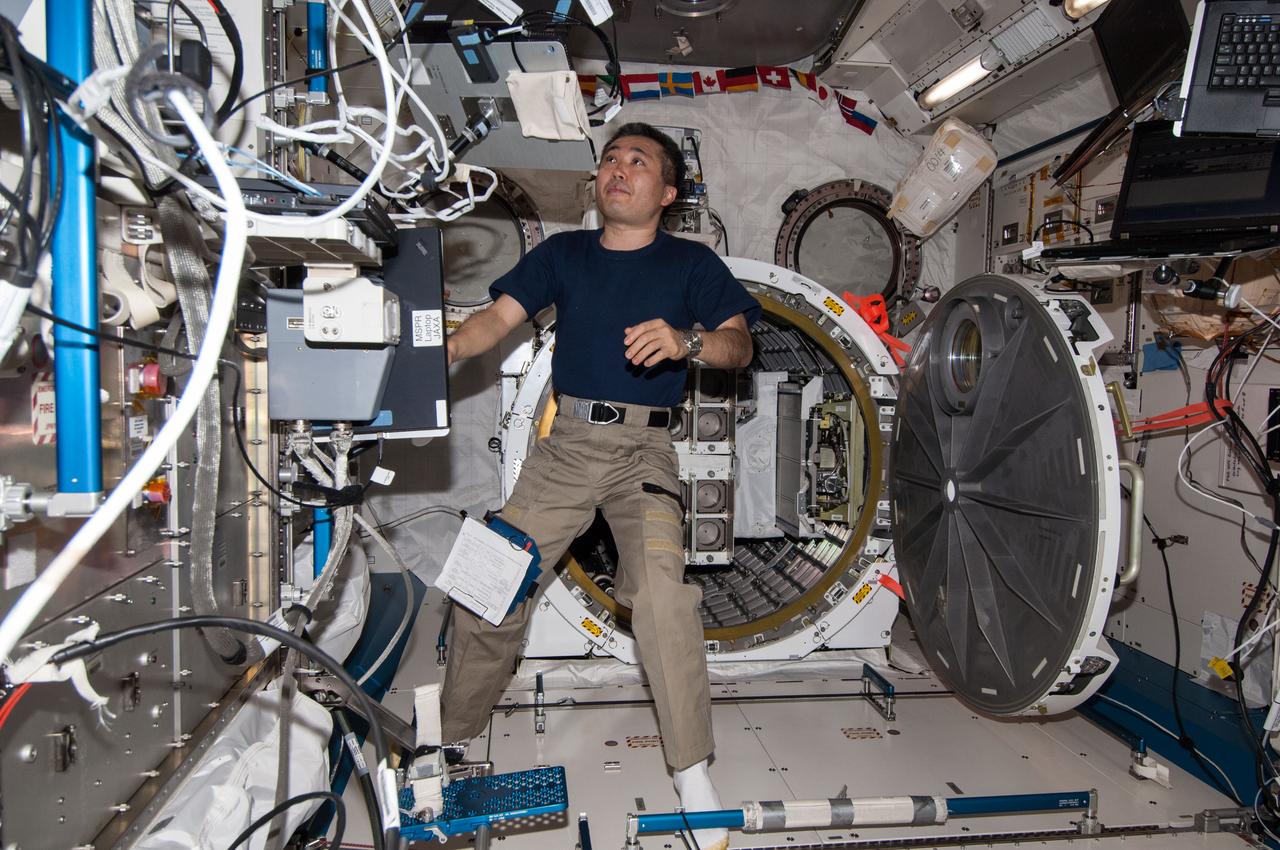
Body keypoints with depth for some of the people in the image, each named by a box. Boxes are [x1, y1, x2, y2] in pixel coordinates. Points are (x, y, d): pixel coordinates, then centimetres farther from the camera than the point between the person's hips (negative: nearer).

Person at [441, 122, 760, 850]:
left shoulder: (691, 263, 8)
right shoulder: (564, 254, 14)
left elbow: (740, 346, -2)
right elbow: (499, 317, 2)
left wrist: (687, 340, -24)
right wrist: (436, 356, -17)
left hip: (643, 449, -2)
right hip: (566, 444, 3)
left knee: (661, 584, -25)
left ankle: (693, 772, -12)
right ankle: (458, 736, 20)